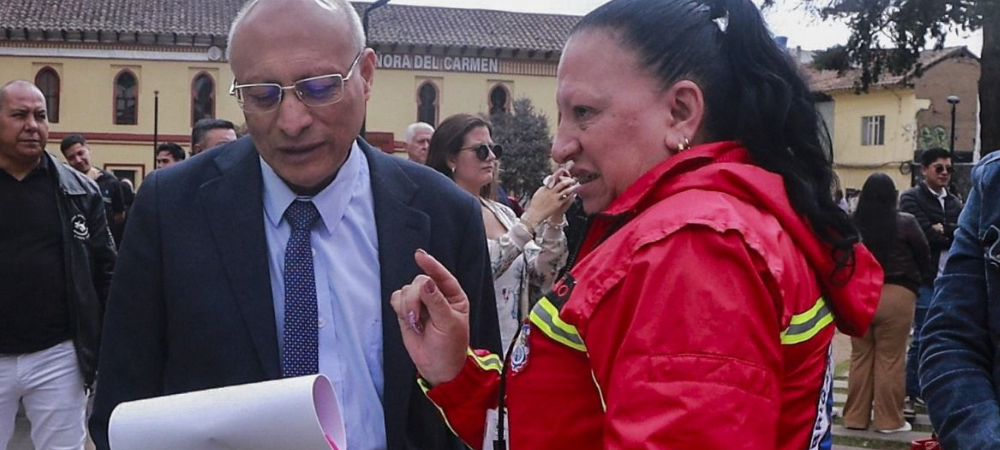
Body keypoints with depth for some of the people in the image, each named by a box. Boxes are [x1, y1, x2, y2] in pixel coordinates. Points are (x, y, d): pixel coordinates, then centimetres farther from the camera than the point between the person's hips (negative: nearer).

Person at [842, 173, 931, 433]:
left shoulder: (852, 223, -1)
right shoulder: (905, 222, -6)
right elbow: (923, 254, 5)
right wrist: (925, 277, 23)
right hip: (896, 295, -3)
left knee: (861, 356, 12)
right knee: (890, 358, 3)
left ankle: (856, 416, 19)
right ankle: (889, 419, 8)